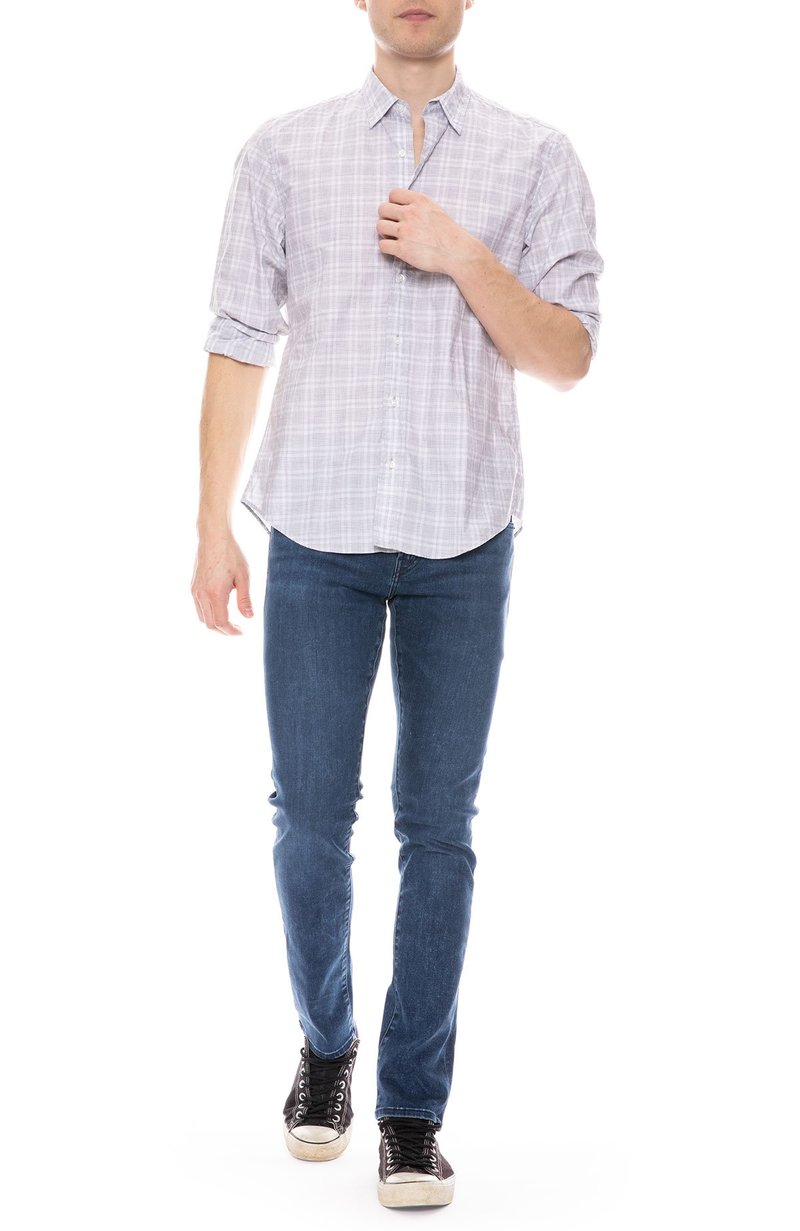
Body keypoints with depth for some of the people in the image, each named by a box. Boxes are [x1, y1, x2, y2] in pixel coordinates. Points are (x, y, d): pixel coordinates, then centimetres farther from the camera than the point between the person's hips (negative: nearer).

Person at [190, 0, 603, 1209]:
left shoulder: (537, 159, 5)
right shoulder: (282, 152, 6)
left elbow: (568, 359, 0)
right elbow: (238, 347, 4)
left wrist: (463, 256, -13)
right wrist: (214, 529, 0)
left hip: (462, 540, 0)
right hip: (318, 533, 1)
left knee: (438, 829, 4)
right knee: (310, 816, 6)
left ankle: (413, 1110, 17)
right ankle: (326, 1044, 32)